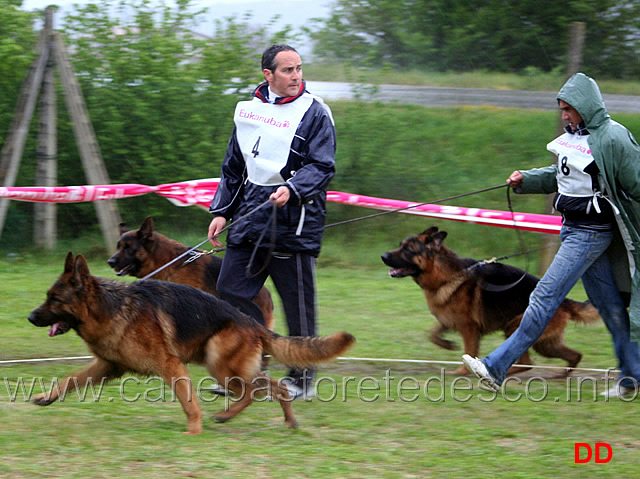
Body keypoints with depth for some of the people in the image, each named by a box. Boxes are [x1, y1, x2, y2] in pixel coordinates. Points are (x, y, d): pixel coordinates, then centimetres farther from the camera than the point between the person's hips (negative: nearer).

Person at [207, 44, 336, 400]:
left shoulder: (314, 112, -4)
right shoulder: (249, 110, 13)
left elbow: (323, 167, -9)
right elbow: (234, 167, 21)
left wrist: (291, 189, -25)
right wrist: (222, 212, 16)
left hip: (294, 222, -6)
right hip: (251, 215, 6)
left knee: (297, 301, -1)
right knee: (231, 290, 2)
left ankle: (302, 379, 11)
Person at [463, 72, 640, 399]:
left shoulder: (613, 138, -16)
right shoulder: (574, 136, 10)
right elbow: (559, 176, 22)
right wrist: (526, 179, 7)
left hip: (592, 233, -9)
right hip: (573, 228, 9)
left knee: (545, 297, -9)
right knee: (609, 304, 13)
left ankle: (496, 368, -9)